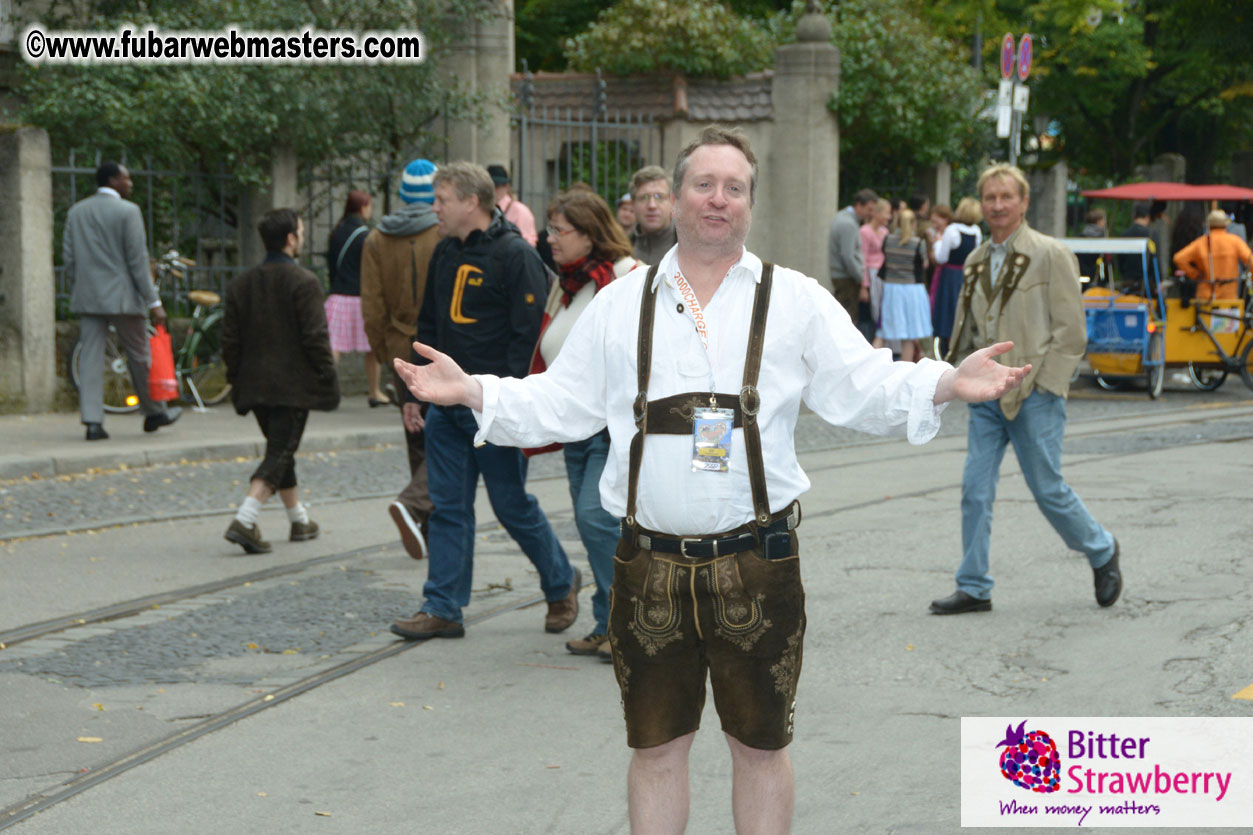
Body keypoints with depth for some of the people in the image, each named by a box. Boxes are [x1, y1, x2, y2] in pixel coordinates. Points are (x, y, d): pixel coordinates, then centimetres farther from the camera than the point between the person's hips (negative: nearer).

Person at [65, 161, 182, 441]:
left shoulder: (76, 212, 9)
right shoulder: (127, 211, -9)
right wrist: (153, 302, -8)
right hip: (122, 297, -5)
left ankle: (92, 421, -3)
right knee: (138, 355, 9)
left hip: (87, 298, 5)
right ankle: (154, 412, 22)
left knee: (90, 358, 2)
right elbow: (138, 260, -11)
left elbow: (68, 258, 11)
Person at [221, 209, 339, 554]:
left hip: (255, 384, 7)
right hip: (292, 384, -7)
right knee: (279, 453, -5)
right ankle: (244, 521, -20)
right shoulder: (303, 282, -12)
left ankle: (300, 521, 29)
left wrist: (237, 382, 17)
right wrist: (328, 380, -6)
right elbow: (315, 338, -14)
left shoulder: (241, 283, 7)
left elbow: (230, 340, 9)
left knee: (281, 450, 19)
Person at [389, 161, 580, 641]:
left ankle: (561, 583, 24)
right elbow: (428, 329, 20)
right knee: (447, 508, 5)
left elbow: (528, 337, -16)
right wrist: (414, 391, 15)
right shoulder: (444, 255, 13)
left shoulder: (515, 256, -12)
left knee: (513, 507, 3)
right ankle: (442, 609, 8)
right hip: (447, 405, 7)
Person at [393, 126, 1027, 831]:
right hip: (650, 565, 2)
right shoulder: (621, 304, 10)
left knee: (761, 745, 9)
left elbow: (864, 389, -1)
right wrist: (471, 390, 1)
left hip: (758, 563, -1)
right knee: (656, 746, 10)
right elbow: (559, 403, 13)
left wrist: (946, 384, -18)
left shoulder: (798, 301, 4)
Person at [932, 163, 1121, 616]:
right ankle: (974, 588, 8)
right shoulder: (976, 261, 12)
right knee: (975, 490, 2)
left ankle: (1102, 551, 25)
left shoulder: (1051, 255, -6)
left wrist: (1036, 384, -13)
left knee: (1048, 489, 1)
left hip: (1035, 396, -5)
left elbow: (1071, 330, -9)